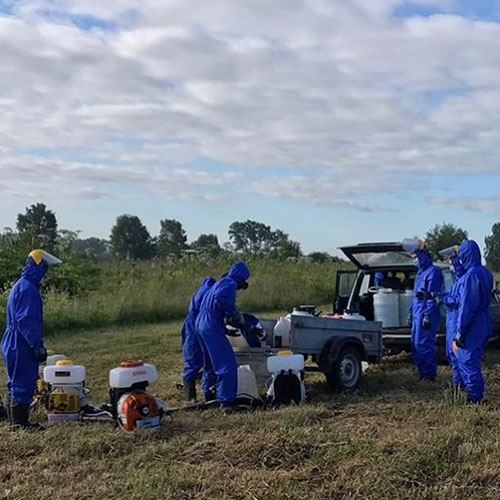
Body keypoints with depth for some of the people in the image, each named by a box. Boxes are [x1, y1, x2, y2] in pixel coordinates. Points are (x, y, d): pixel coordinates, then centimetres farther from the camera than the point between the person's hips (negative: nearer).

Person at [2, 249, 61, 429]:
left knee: (17, 385, 15)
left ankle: (17, 422, 23)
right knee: (23, 384, -4)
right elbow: (26, 321, -23)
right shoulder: (27, 288, -18)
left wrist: (38, 345, 24)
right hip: (22, 347, -11)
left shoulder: (21, 286, 16)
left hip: (15, 346, 11)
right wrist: (38, 346, -21)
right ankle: (20, 423, 1)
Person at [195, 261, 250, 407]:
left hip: (201, 325, 10)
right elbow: (220, 298, -29)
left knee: (211, 363, 24)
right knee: (227, 364, -7)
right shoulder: (230, 284, -9)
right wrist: (236, 315, -17)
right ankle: (227, 399, -7)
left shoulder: (220, 283, 21)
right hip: (212, 328, -10)